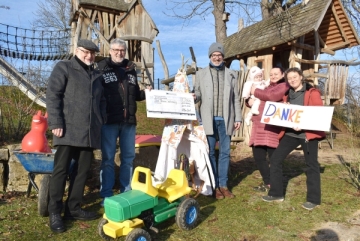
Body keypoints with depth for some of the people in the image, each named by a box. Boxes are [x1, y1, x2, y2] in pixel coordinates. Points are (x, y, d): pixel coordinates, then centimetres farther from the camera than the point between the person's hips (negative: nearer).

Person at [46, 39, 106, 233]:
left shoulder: (95, 75, 22)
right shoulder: (64, 68, 4)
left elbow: (101, 101, 24)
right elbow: (52, 95, -6)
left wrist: (101, 122, 12)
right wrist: (56, 123, -14)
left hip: (89, 132, 6)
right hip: (68, 130, -6)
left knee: (82, 170, 9)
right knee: (61, 170, -2)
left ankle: (73, 208, 21)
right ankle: (55, 212, 8)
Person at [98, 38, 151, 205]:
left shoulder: (131, 69, 15)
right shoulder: (101, 68, 0)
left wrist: (145, 93, 2)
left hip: (129, 121, 5)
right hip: (108, 121, -5)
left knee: (128, 157, 11)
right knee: (108, 158, 3)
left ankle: (126, 193, 24)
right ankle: (106, 196, 13)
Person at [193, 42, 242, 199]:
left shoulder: (231, 75, 11)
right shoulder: (201, 74, 8)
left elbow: (236, 98, 10)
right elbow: (198, 94, 6)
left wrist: (238, 118, 4)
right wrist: (194, 97, -18)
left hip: (225, 119, 2)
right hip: (209, 119, -1)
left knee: (225, 152, 6)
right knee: (210, 153, 4)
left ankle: (223, 185, 18)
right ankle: (214, 186, 15)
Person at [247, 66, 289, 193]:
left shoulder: (284, 86, 3)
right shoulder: (267, 87, 28)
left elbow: (272, 97, -17)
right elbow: (250, 99, 28)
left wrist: (256, 91, -2)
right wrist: (249, 101, 3)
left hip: (272, 127, -8)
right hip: (259, 127, 8)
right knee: (258, 156, 10)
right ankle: (267, 181, 23)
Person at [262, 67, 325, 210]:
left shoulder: (312, 93, -3)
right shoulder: (288, 95, 15)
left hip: (308, 133, -6)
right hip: (290, 133, 6)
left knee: (311, 165, 1)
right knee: (275, 159, 1)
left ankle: (313, 199, 15)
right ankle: (276, 193, 13)